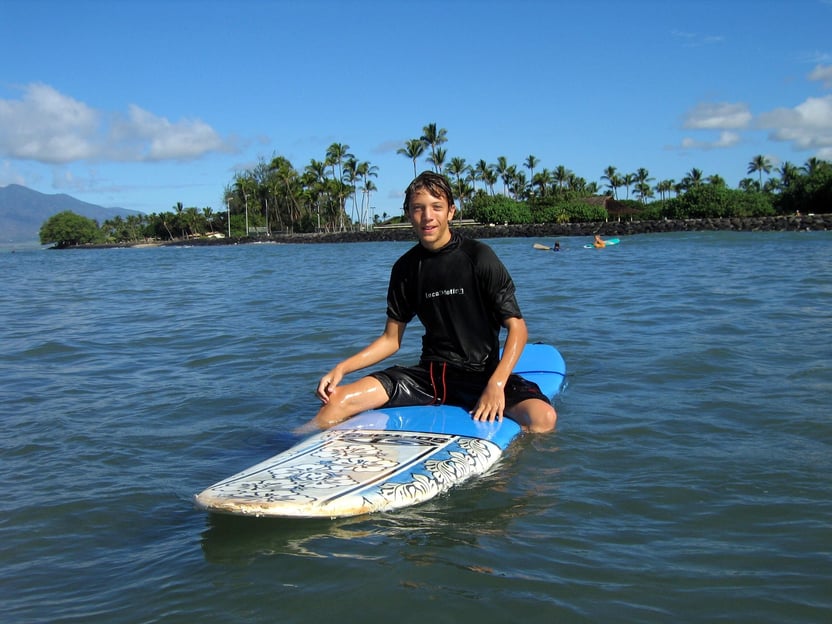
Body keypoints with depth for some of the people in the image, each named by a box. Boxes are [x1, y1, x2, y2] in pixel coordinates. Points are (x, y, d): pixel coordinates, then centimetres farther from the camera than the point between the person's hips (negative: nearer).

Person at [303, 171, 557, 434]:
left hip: (480, 373, -3)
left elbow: (517, 327, -10)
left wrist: (496, 384, -25)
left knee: (543, 417, -32)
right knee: (335, 400, -17)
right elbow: (391, 339, 13)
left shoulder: (479, 257, -7)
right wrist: (341, 368, -2)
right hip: (429, 375, 3)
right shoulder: (405, 268, 6)